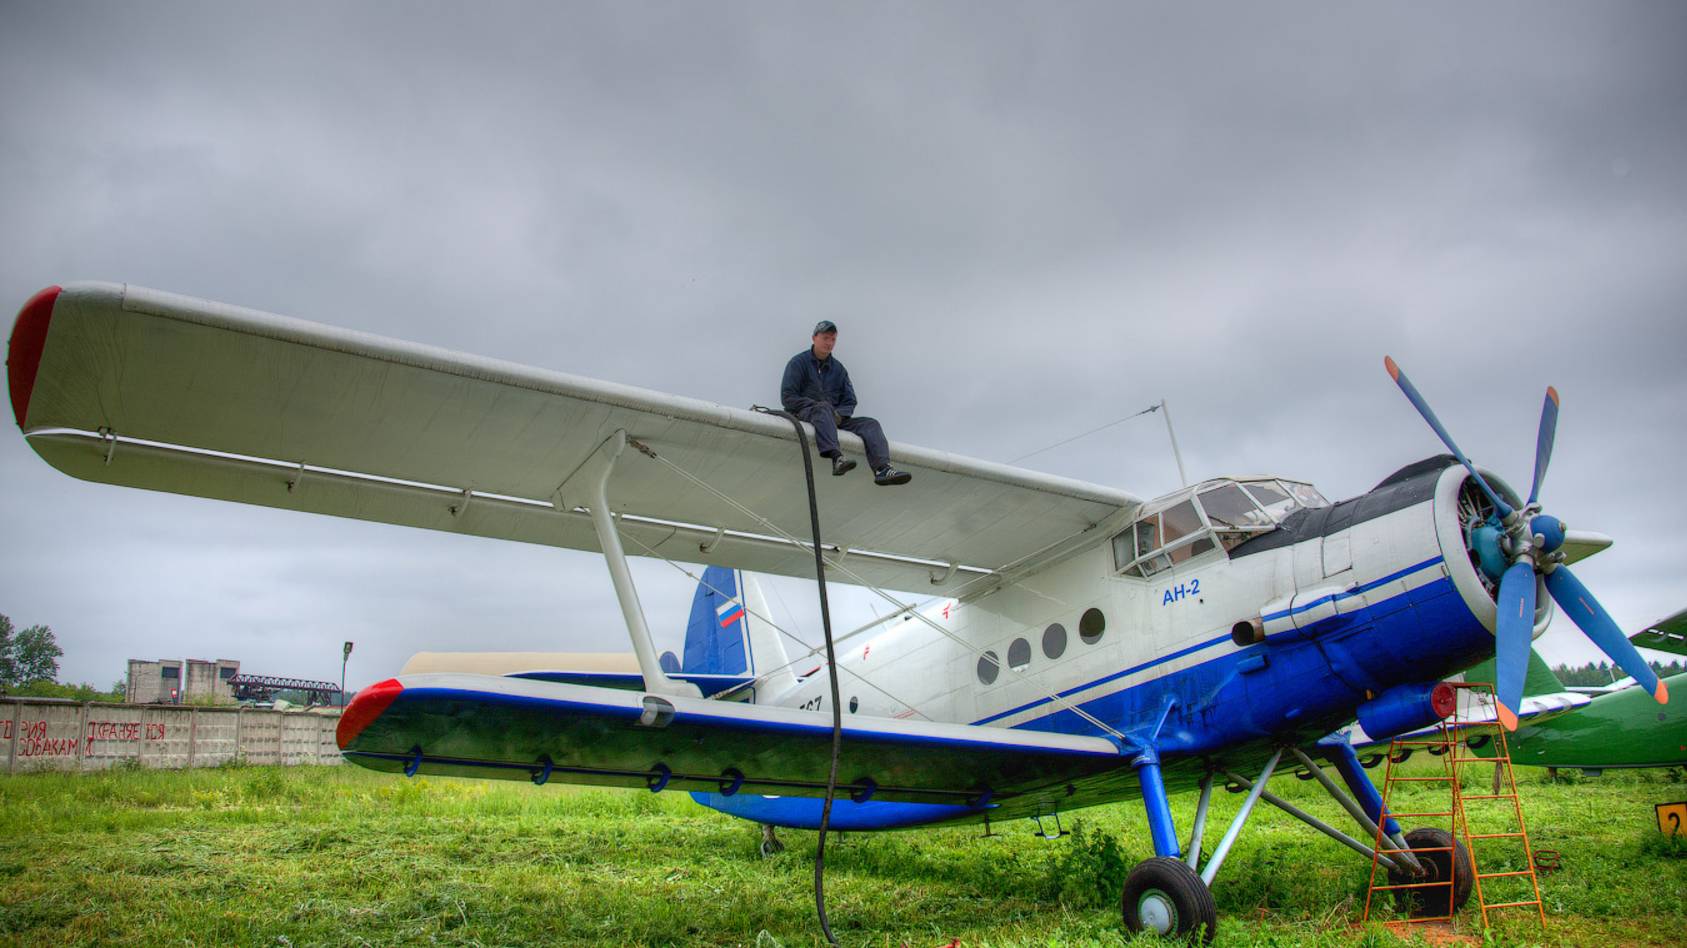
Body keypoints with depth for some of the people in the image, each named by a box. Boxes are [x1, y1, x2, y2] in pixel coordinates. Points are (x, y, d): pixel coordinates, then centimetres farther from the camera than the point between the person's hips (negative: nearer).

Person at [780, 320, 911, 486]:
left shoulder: (838, 368, 20)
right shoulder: (798, 362, 7)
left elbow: (850, 401, 16)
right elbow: (787, 397, -4)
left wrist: (839, 414, -7)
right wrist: (816, 405, -15)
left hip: (835, 418, 5)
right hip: (804, 414, -5)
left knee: (870, 424, -15)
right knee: (823, 408, -38)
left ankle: (882, 469, -40)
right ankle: (837, 458, -60)